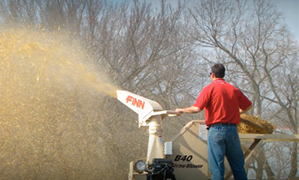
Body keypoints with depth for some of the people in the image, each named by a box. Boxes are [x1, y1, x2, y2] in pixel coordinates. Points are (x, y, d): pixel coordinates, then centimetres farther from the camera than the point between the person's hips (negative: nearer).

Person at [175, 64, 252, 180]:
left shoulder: (209, 88, -3)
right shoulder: (234, 89, 11)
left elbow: (197, 108, -11)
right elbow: (248, 106, 17)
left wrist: (182, 110, 5)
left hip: (216, 129, -4)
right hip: (233, 129, 4)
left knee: (217, 167, -1)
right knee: (238, 166, 11)